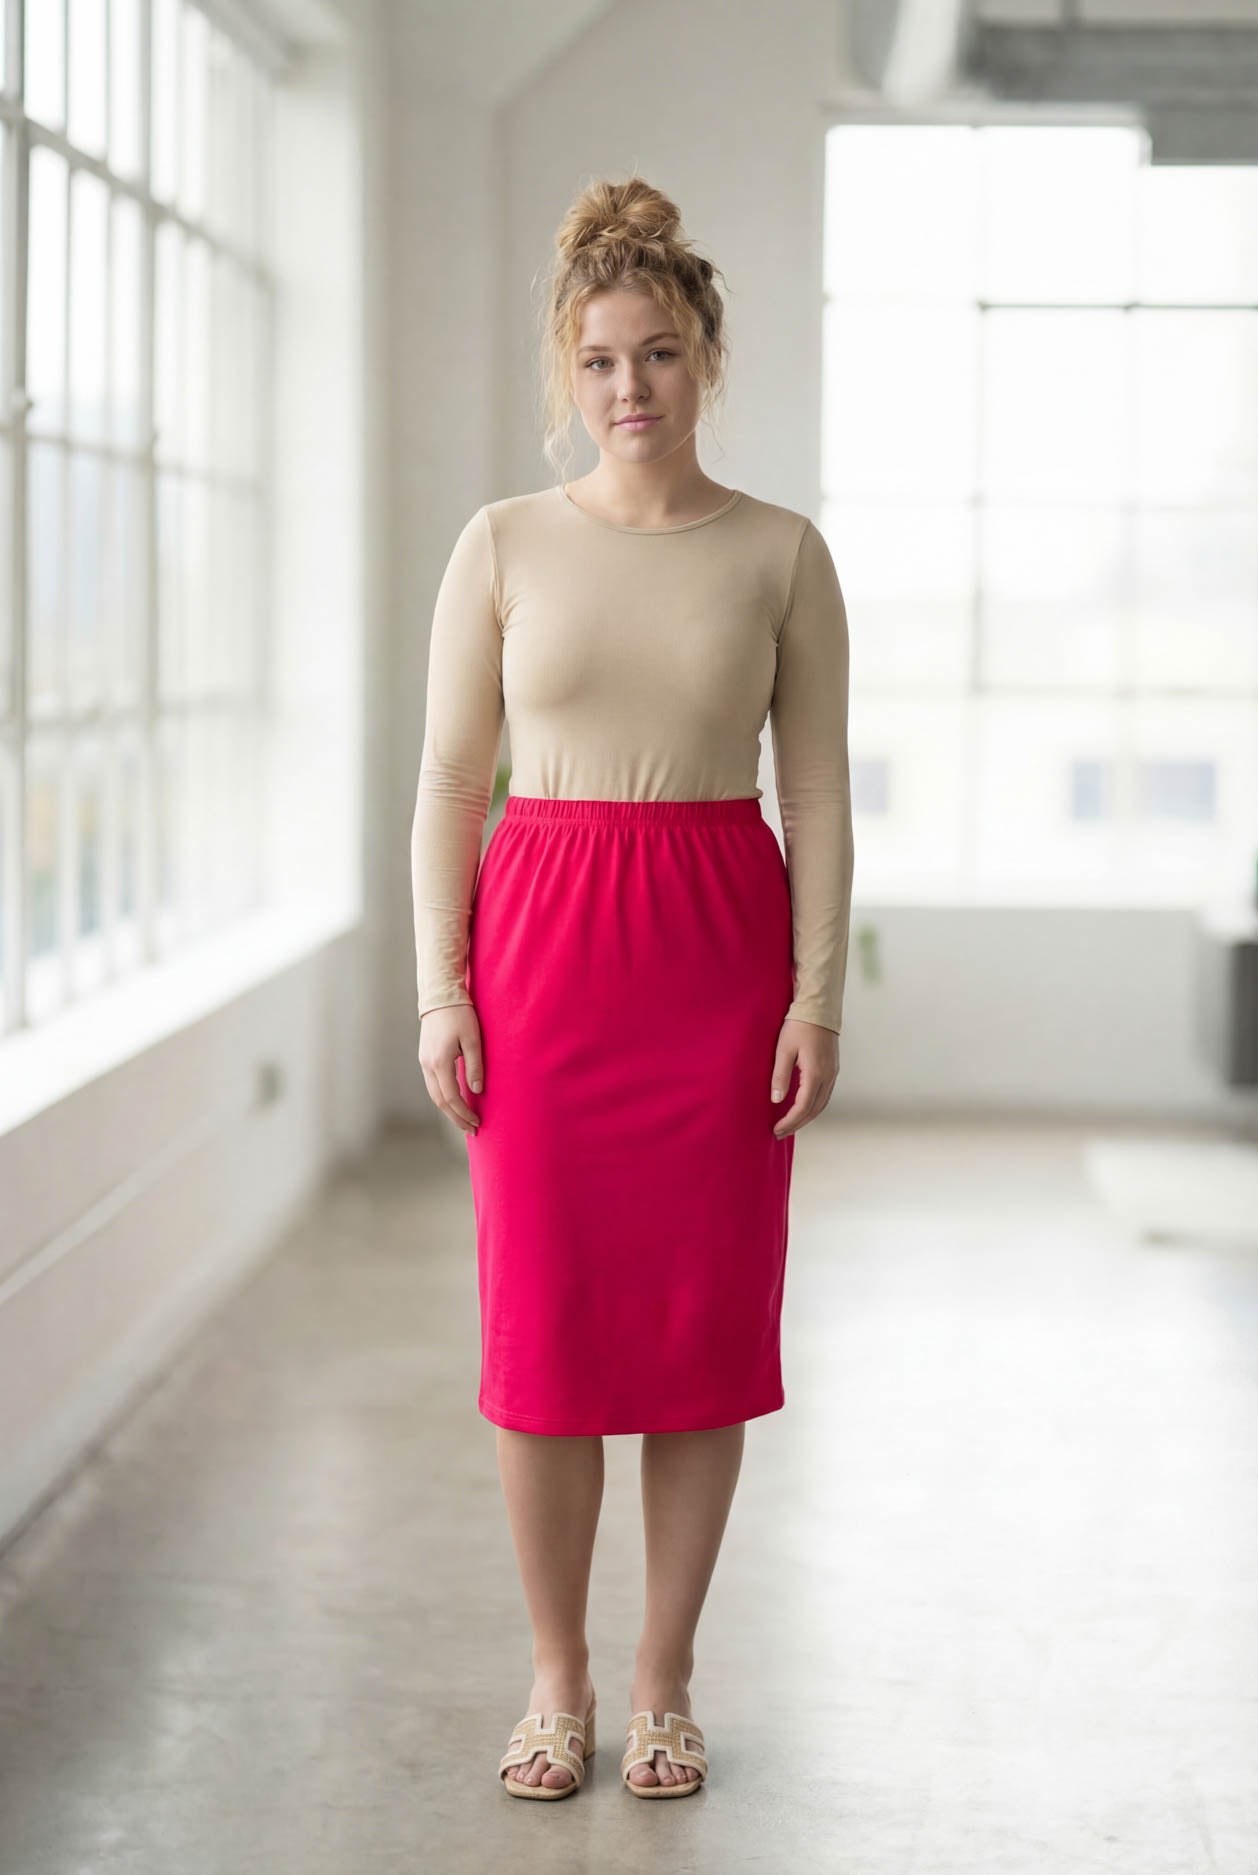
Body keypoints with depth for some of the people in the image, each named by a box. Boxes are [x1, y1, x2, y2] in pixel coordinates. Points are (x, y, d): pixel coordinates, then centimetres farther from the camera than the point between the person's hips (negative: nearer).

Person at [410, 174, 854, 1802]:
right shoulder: (504, 545, 3)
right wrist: (441, 986, -4)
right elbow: (449, 780, 4)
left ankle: (664, 1683, 17)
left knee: (704, 1314, 3)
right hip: (543, 937, 0)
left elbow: (820, 793, 2)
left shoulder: (780, 553, 3)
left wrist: (817, 995, -5)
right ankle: (557, 1680, 16)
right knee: (546, 1317, 1)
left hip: (719, 946, 0)